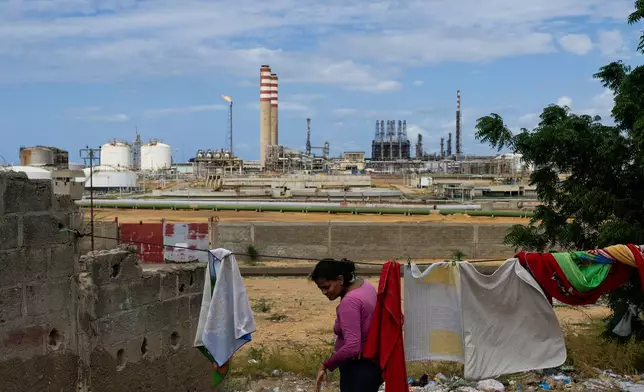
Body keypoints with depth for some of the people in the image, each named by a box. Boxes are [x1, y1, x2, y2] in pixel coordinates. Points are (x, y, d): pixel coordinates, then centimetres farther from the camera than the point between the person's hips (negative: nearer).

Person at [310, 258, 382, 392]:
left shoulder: (349, 301, -26)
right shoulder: (364, 285, 5)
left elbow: (352, 347, -33)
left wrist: (325, 365, -20)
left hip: (359, 370, -10)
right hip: (371, 364, 10)